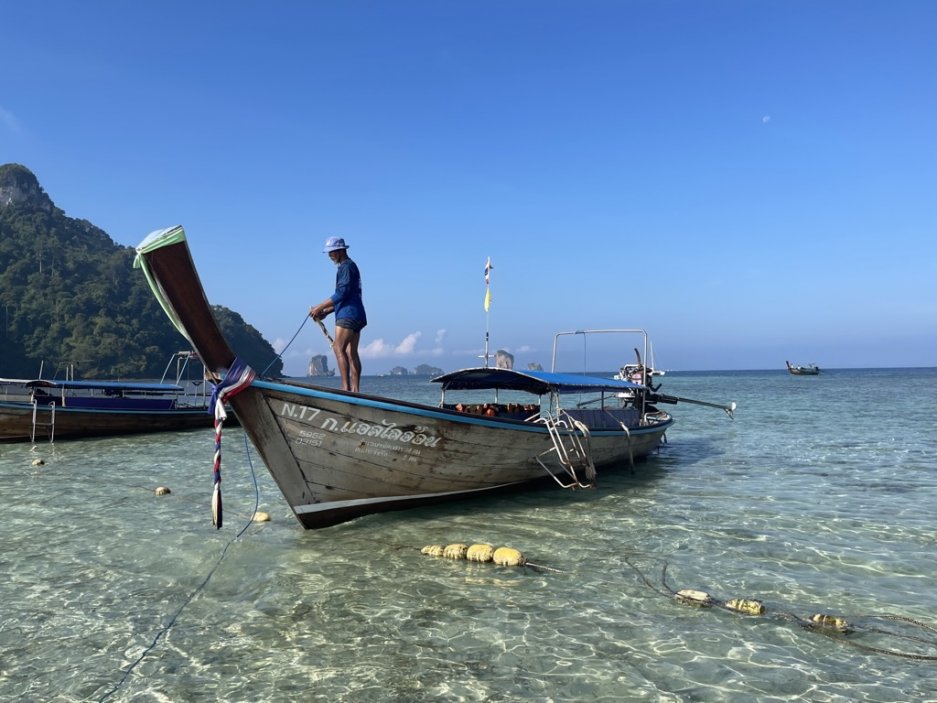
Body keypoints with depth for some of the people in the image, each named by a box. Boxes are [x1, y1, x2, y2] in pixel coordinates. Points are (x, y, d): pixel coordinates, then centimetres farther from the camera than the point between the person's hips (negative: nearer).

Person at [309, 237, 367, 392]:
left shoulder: (347, 266, -6)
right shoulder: (349, 266, 25)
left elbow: (341, 293, -16)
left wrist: (319, 307, -11)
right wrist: (325, 312, 17)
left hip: (348, 314, -10)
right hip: (355, 315, 10)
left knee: (339, 348, -15)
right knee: (351, 353, 5)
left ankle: (346, 387, -20)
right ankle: (355, 389, 3)